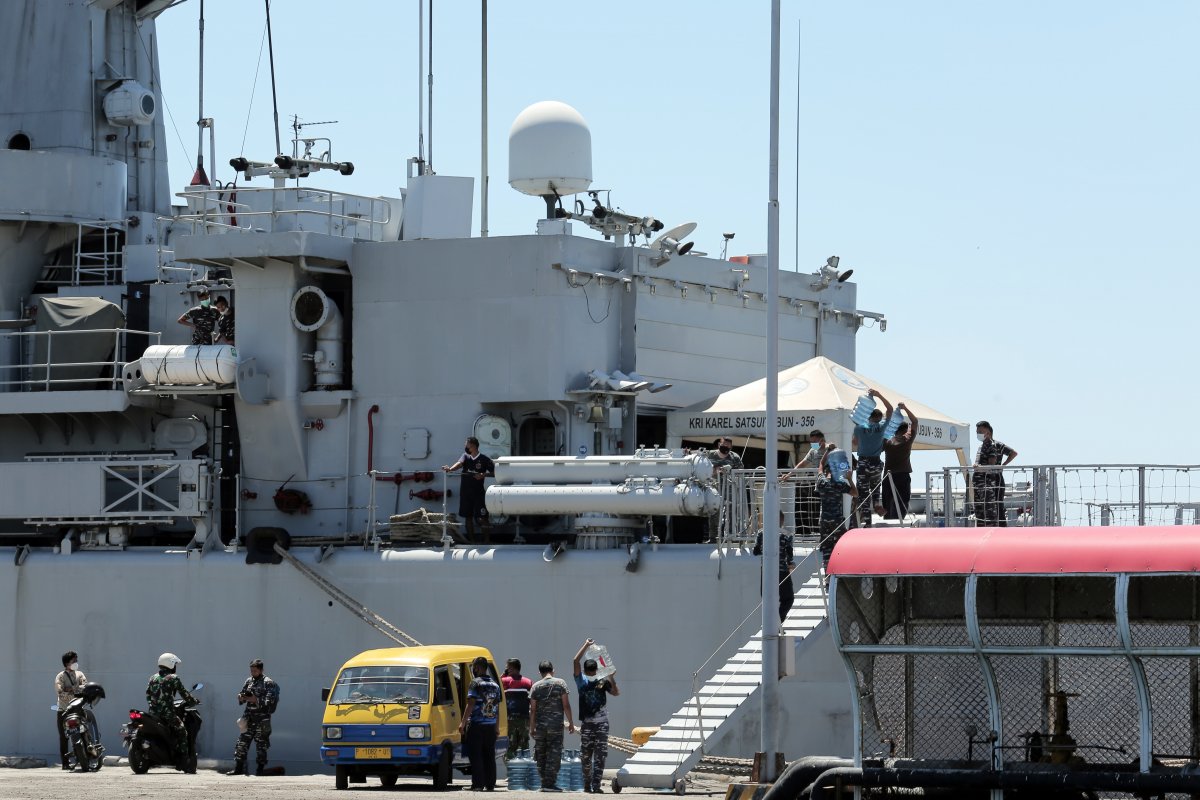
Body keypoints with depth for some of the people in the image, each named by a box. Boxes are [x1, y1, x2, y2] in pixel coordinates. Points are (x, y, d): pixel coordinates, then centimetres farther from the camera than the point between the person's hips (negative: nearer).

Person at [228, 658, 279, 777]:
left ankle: (260, 769, 5)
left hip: (262, 718, -6)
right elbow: (241, 699, 17)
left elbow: (269, 702, -12)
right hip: (249, 717, 6)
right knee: (242, 742, 1)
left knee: (261, 744, -1)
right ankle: (238, 768, 5)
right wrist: (241, 697, -5)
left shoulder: (268, 683, -5)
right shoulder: (249, 681, 13)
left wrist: (256, 700, -20)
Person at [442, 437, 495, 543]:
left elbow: (495, 473, -2)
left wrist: (483, 475, -19)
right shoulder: (465, 457, 5)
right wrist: (450, 469, -36)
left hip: (478, 493, -4)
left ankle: (486, 541, 0)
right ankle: (471, 541, 18)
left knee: (482, 518, -7)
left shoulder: (484, 459, -4)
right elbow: (459, 464, -15)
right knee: (468, 517, 9)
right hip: (465, 492, 4)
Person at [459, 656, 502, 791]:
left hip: (476, 724, -6)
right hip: (491, 726, 6)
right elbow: (497, 708, 15)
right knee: (489, 756, 9)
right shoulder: (495, 685, 13)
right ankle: (490, 785, 9)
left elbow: (471, 704, -12)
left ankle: (478, 784, -8)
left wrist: (463, 723, -10)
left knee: (475, 756, -3)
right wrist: (497, 727, 21)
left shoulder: (476, 683, -7)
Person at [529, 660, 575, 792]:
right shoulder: (560, 683, 0)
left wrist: (533, 727, 12)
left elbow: (532, 710, 5)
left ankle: (544, 783, 12)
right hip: (556, 725, -2)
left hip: (540, 726, 2)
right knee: (554, 755, -3)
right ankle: (549, 783, -9)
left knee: (541, 755, 10)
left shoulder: (536, 686, 5)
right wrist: (571, 723, 4)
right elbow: (566, 705, -4)